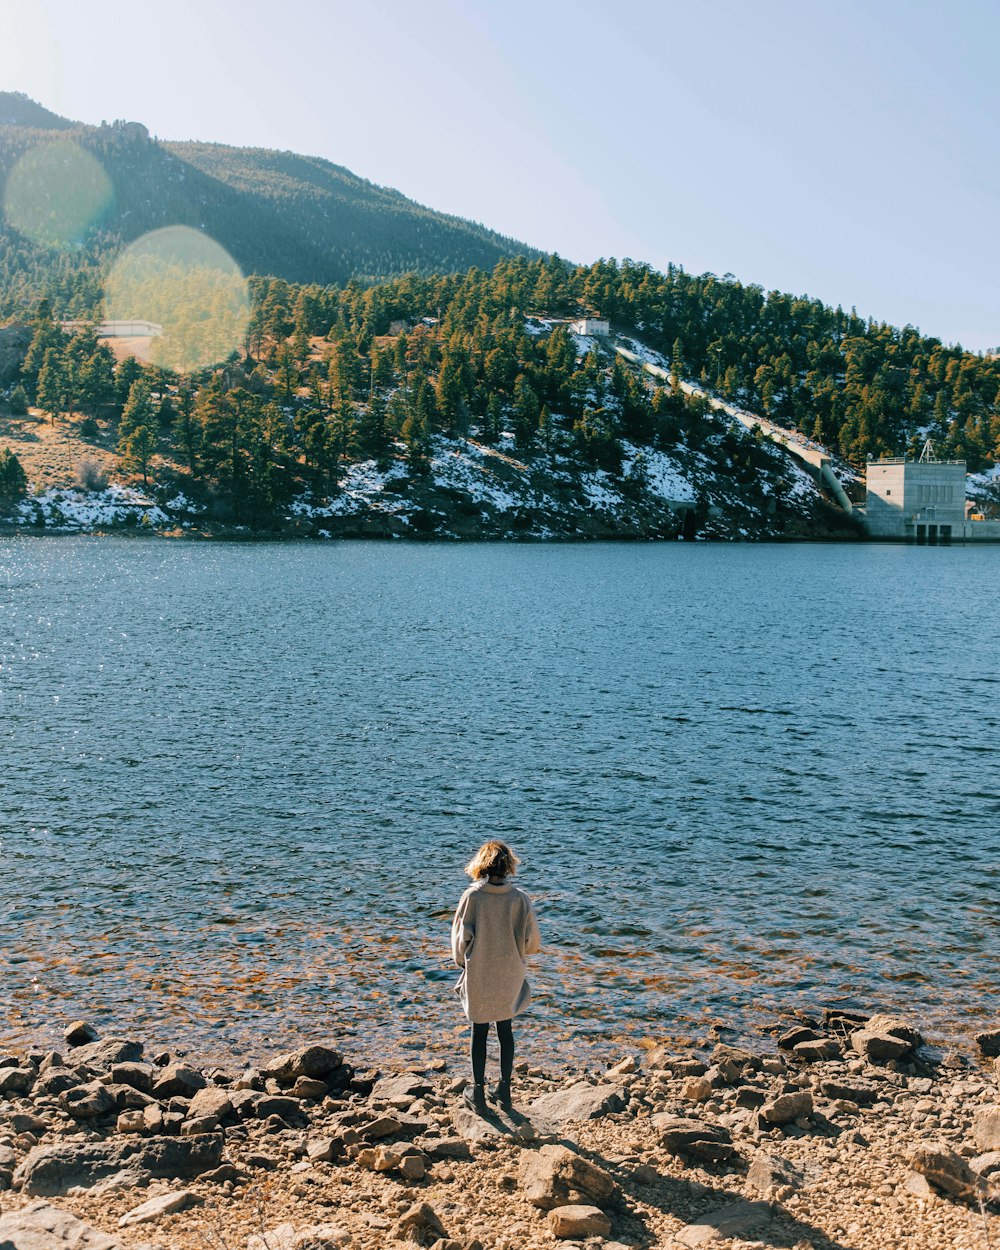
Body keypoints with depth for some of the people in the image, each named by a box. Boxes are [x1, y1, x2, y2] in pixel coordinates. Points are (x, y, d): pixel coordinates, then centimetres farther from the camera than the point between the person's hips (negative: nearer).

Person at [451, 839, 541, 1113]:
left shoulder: (472, 896, -16)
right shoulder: (519, 898, -12)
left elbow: (461, 937, -8)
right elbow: (532, 943, -7)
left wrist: (462, 961, 11)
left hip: (478, 977, -1)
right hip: (509, 977, 1)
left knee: (479, 1032, 12)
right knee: (505, 1030, 16)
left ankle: (477, 1091, 18)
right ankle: (504, 1090, 23)